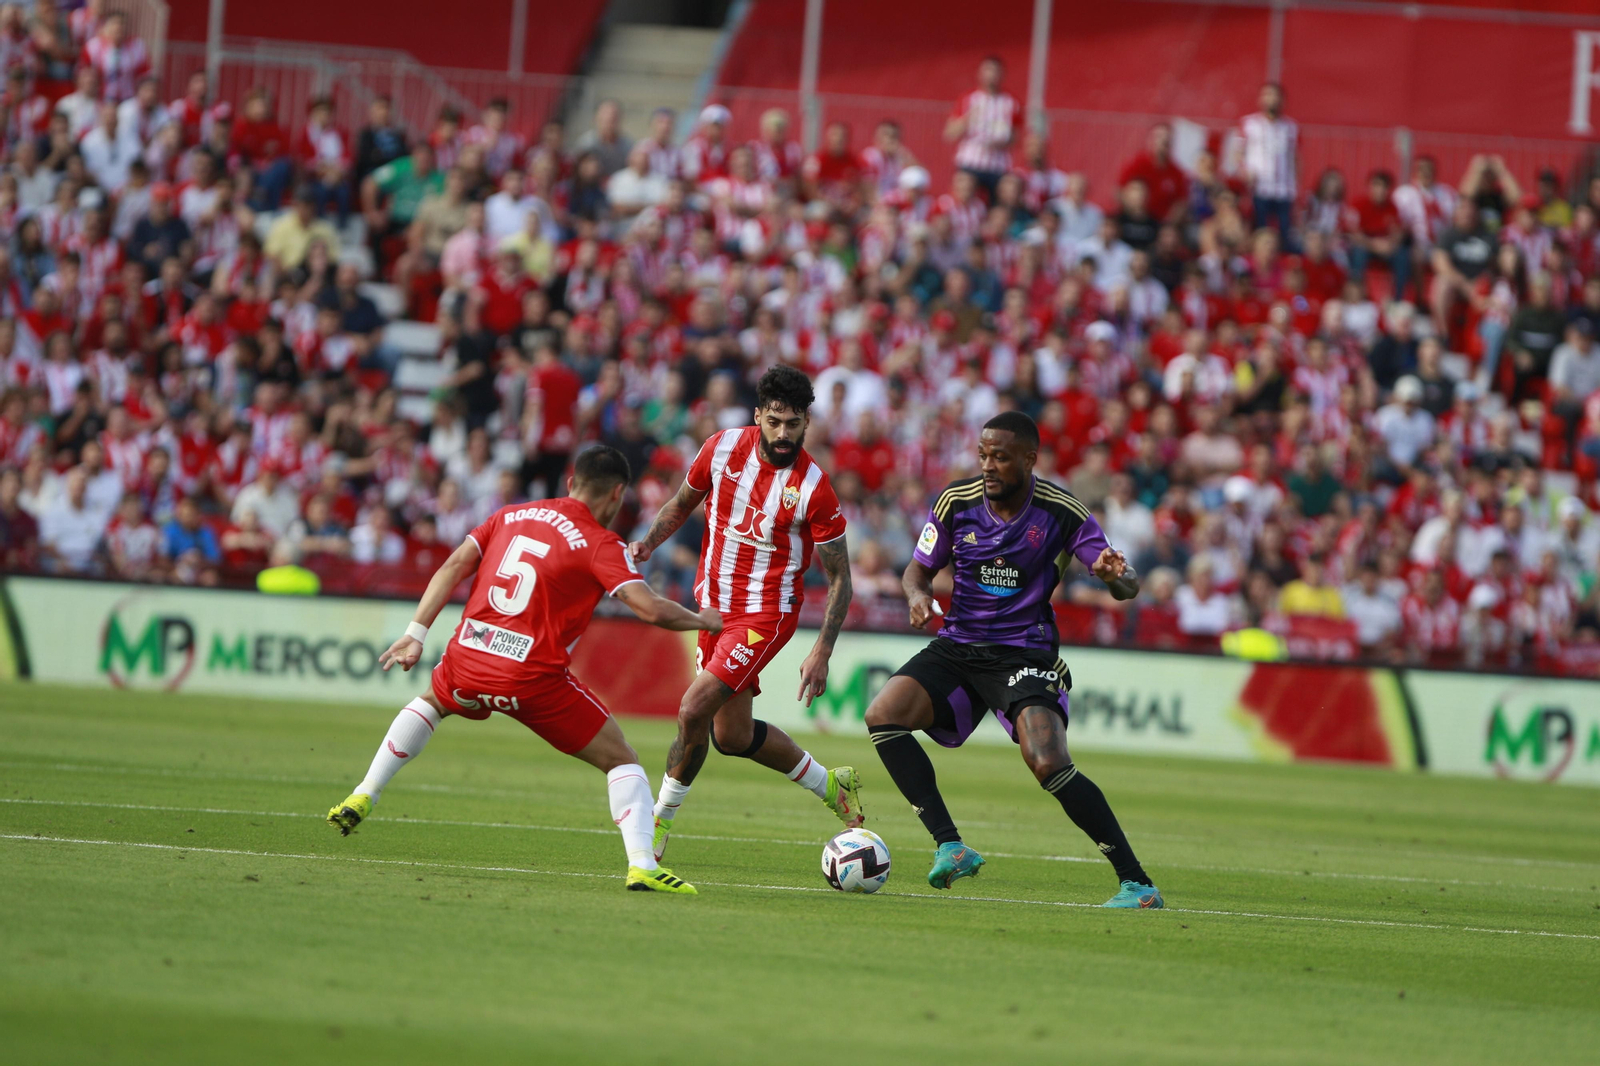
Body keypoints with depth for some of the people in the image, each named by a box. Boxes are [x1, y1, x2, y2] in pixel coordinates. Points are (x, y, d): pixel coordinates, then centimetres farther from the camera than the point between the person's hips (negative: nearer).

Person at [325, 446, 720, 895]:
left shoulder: (512, 515, 14)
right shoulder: (602, 545, -2)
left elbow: (454, 566, 10)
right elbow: (651, 609, -12)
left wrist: (416, 634, 11)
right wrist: (702, 620, 7)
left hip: (467, 657, 5)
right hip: (534, 676, -5)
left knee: (430, 702, 39)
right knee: (621, 761, 7)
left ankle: (362, 799, 29)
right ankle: (642, 865, -11)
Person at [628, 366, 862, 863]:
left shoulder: (814, 488, -18)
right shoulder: (723, 448, -6)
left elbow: (839, 579, -10)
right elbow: (682, 503, 13)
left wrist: (822, 652, -17)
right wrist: (648, 543, -5)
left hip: (767, 613, -6)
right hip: (714, 603, 6)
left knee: (694, 710, -19)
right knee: (732, 737, 12)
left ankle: (660, 820, 0)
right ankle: (828, 783, 34)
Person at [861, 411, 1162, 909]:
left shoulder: (1064, 513, -10)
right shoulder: (956, 502, -2)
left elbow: (1125, 583, -8)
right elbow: (920, 568, 11)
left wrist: (1117, 577, -33)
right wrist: (918, 594, -14)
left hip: (1024, 653, -4)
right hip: (957, 645, 4)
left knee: (1049, 765, -24)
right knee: (882, 716, -19)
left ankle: (1136, 882, -15)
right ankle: (951, 847, -16)